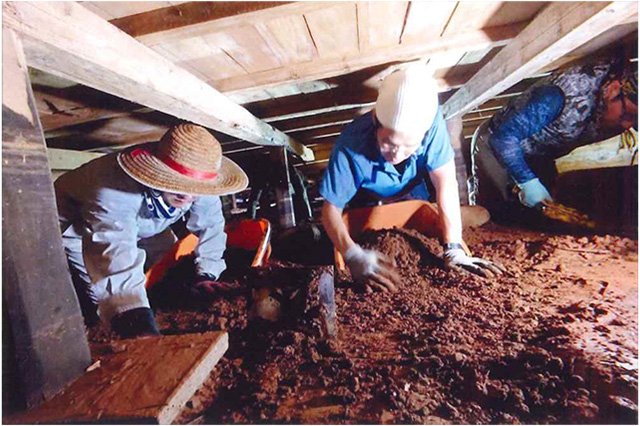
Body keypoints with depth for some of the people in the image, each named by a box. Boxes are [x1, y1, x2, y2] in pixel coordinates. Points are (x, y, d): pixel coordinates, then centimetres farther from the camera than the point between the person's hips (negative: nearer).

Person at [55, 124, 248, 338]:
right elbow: (115, 255, -55)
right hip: (76, 228, -4)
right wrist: (137, 323, -65)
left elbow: (210, 225, -16)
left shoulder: (198, 184, -29)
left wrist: (206, 274, -20)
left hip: (141, 226, 5)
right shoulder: (114, 192, -45)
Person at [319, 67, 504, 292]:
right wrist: (353, 255, -51)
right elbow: (331, 208, -35)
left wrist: (454, 248, -41)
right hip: (367, 204, -1)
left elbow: (446, 183, -35)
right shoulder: (351, 146, -42)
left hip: (411, 193, 2)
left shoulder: (431, 120, -36)